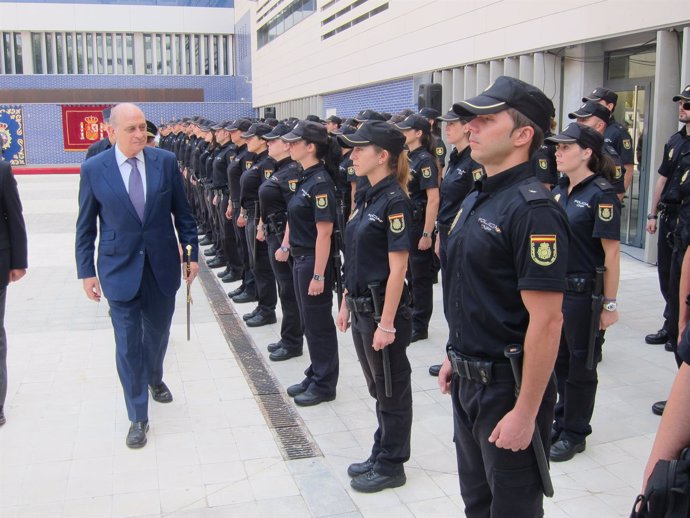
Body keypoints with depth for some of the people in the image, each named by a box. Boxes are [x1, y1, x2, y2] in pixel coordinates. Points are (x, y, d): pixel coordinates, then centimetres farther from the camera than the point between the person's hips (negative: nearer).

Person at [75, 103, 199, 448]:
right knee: (128, 344, 2)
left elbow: (182, 212, 4)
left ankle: (154, 378, 50)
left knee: (158, 332, 19)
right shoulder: (94, 169, -7)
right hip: (119, 268, -2)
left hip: (162, 264, 2)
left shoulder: (166, 161, -4)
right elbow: (85, 226, 0)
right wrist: (86, 271, -1)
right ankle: (138, 417, 16)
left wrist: (192, 254, 3)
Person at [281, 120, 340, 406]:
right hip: (301, 260, 9)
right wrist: (289, 246, 17)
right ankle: (315, 376, 31)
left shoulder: (320, 182, -19)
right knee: (309, 323, 17)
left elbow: (324, 232, -21)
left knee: (319, 324, 3)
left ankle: (324, 385, 16)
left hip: (314, 262, -9)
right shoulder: (306, 178, 9)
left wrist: (318, 275, -21)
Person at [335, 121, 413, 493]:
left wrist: (387, 323, -20)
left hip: (383, 309, -9)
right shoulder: (368, 198, 9)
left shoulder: (394, 201, -17)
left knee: (392, 391, 7)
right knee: (378, 388, 19)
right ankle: (381, 455, 33)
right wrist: (346, 303, 16)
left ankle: (391, 466, 21)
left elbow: (397, 269, -19)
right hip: (362, 308, 9)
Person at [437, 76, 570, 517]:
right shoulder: (477, 199, 8)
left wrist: (526, 413, -23)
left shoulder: (533, 208, -21)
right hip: (468, 381, 9)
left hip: (508, 386, -9)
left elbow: (546, 321, -24)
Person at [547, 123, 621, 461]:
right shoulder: (559, 191, 8)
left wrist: (609, 304, -15)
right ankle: (562, 422, 33)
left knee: (580, 364, 6)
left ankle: (574, 434, 20)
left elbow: (611, 254, -15)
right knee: (559, 359, 17)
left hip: (584, 293, -7)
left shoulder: (601, 195, -14)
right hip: (555, 288, 7)